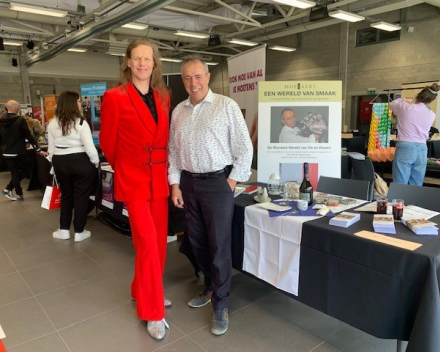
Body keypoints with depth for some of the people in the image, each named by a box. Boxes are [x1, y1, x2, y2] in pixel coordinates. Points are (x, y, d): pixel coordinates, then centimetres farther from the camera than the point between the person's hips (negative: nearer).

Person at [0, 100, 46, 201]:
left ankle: (19, 195, 12)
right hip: (19, 152, -5)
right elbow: (29, 136, -13)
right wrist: (38, 150, -10)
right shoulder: (20, 120, -12)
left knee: (14, 173, 12)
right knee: (25, 171, 13)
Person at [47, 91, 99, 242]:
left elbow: (51, 148, 9)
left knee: (66, 195, 18)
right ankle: (79, 232, 13)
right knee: (81, 196, 5)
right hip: (80, 162, -5)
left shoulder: (52, 124, 2)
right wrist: (96, 162, -1)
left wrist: (54, 163, 20)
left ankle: (64, 230, 24)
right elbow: (89, 147, -17)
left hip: (59, 162, 5)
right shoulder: (81, 123, -14)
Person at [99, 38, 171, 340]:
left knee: (159, 241, 12)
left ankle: (144, 292, 35)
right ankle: (152, 312, 11)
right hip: (133, 179, -5)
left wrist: (164, 167, 15)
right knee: (147, 243, -6)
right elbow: (108, 142, 1)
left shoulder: (163, 96, 7)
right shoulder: (115, 97, -9)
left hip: (159, 179, 6)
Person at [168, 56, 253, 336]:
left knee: (219, 244, -1)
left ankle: (221, 306, 14)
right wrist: (175, 184, 5)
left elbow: (244, 147, -6)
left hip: (217, 182, -5)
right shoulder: (178, 111, 10)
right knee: (197, 241, 15)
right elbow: (173, 151, 11)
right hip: (188, 182, 6)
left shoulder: (226, 106, -6)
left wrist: (232, 181, -9)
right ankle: (211, 287, 36)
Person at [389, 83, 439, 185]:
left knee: (400, 186, -3)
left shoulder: (405, 107, -3)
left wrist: (403, 101, 32)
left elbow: (391, 105, 16)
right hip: (422, 150, 4)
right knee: (416, 186, 8)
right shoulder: (432, 115, 7)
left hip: (405, 148, -4)